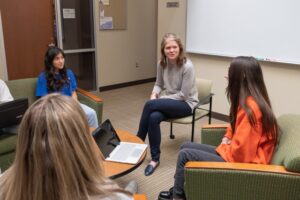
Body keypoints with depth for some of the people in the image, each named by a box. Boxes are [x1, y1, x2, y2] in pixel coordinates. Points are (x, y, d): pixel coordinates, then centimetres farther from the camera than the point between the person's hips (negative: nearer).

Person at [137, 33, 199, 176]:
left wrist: (160, 99, -18)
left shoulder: (187, 66, -19)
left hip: (185, 104, -5)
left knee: (149, 105, -27)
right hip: (170, 101, 5)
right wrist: (154, 94, -13)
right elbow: (159, 84, 10)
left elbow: (183, 95, -18)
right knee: (154, 117, -29)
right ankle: (155, 159, -15)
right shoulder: (162, 63, -1)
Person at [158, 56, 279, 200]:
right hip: (236, 153, 10)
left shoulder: (249, 108, -27)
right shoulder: (250, 101, 5)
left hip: (239, 162, -10)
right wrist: (227, 138, 4)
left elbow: (240, 152, -28)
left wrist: (222, 148, -9)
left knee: (185, 155, -6)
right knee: (186, 147, 11)